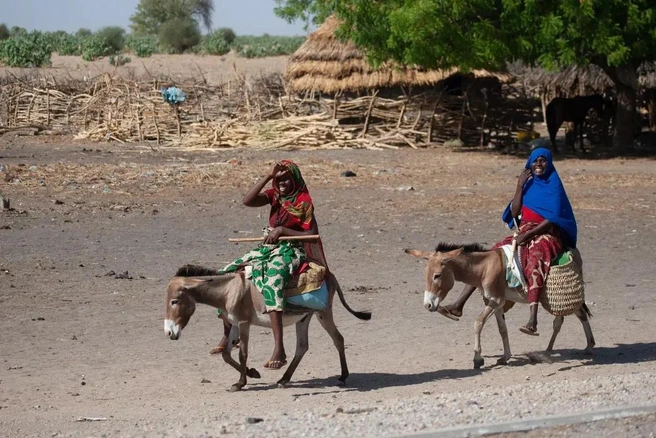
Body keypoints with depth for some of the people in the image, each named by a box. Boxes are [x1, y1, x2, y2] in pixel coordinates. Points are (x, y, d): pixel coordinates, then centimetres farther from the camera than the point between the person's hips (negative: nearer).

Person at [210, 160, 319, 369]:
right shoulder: (274, 195, 11)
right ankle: (228, 334, 12)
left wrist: (283, 230, -19)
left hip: (291, 250, -8)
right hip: (267, 248, 8)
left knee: (272, 281, -39)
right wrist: (268, 176, -10)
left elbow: (313, 234, -10)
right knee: (225, 275, -1)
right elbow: (247, 201, -7)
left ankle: (279, 350, -46)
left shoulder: (303, 201, -6)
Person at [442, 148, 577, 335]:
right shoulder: (529, 184, 15)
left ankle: (533, 320, -54)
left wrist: (528, 235, -18)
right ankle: (458, 305, -7)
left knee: (535, 259, -39)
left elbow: (553, 219, -12)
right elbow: (514, 212, 8)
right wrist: (519, 187, -2)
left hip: (546, 235, -7)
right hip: (524, 234, 7)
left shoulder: (554, 185, -3)